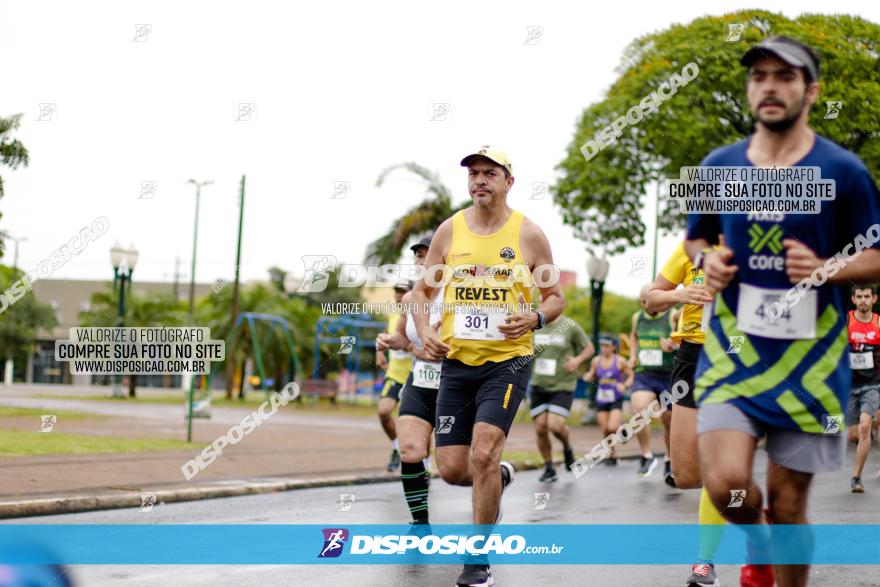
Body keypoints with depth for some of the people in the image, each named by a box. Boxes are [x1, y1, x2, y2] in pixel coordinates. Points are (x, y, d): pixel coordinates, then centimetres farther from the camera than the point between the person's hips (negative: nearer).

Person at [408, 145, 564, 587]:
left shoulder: (528, 234, -1)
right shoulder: (449, 231, 5)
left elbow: (555, 297, 6)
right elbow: (422, 289, 14)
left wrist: (535, 318, -15)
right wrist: (423, 328, -5)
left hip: (507, 359, -3)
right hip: (457, 361, 3)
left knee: (483, 454, -18)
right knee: (451, 469, 1)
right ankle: (499, 478, 37)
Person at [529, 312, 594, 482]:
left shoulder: (570, 326, -4)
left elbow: (590, 348, 6)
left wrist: (578, 360, -12)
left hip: (562, 386, -3)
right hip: (538, 385, 3)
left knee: (555, 426, -16)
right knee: (540, 428, -1)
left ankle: (567, 448, 19)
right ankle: (549, 469, 16)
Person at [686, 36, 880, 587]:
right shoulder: (720, 165, 5)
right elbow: (696, 239, 20)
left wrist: (825, 269, -19)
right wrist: (708, 260, -4)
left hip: (808, 358, -1)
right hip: (734, 349, 2)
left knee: (788, 502, 4)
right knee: (726, 483, -16)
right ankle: (758, 541, 19)